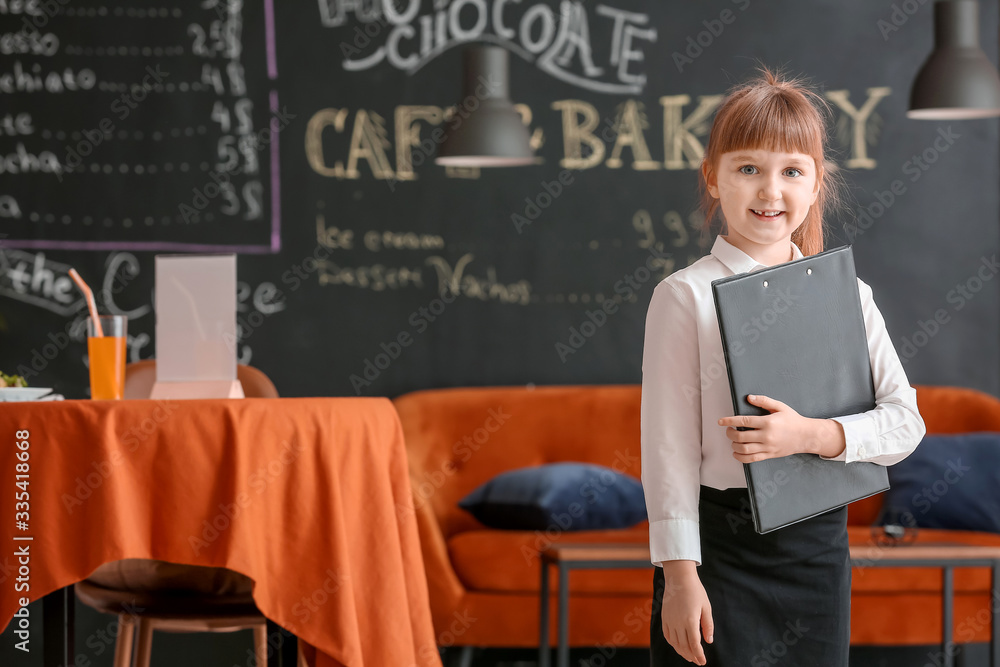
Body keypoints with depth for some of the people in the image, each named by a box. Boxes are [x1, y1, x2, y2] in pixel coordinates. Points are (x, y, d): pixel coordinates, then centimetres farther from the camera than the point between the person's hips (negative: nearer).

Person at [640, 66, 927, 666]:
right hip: (720, 544, -3)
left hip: (820, 546, 4)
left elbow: (906, 423, 1)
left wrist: (811, 435, -16)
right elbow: (669, 443, -8)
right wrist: (679, 575, -11)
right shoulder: (686, 297, -6)